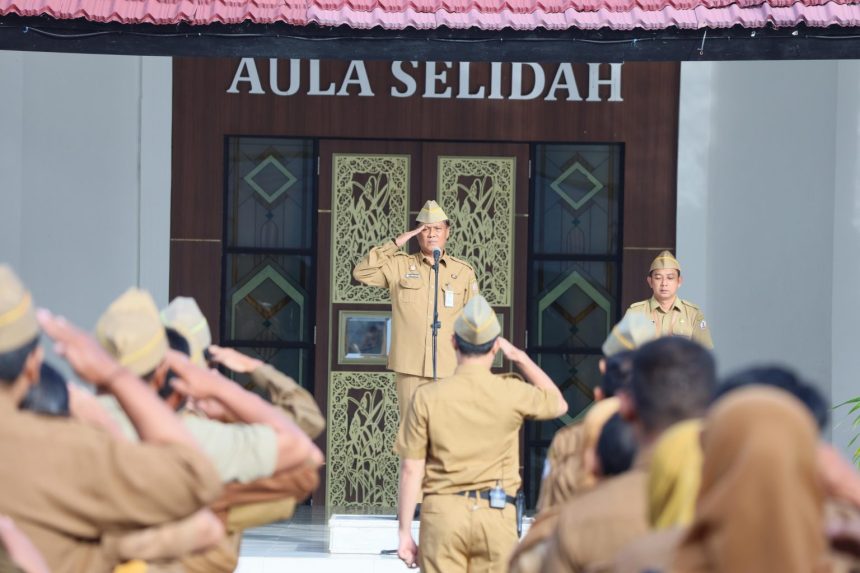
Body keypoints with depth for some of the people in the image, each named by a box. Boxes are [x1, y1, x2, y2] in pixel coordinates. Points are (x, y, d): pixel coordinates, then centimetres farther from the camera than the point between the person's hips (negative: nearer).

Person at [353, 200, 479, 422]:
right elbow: (361, 272, -3)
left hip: (449, 368, 0)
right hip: (409, 366, 0)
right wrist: (395, 244, -5)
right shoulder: (400, 266, 6)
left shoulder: (464, 272, 7)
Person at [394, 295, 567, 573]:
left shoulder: (427, 397, -5)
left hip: (443, 511, 0)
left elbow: (411, 470, -4)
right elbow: (559, 404, 18)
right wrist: (521, 358, 16)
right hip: (496, 513, 0)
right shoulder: (511, 393, -4)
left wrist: (405, 532, 3)